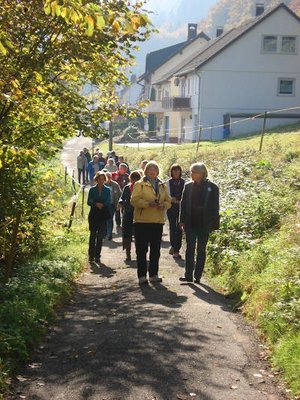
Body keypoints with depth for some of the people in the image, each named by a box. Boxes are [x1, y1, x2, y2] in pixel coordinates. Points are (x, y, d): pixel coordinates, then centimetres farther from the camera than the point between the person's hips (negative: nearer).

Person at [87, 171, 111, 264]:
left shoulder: (107, 190, 7)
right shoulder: (92, 189, 7)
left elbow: (108, 202, 0)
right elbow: (89, 201, 1)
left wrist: (102, 205, -17)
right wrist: (96, 204, -16)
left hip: (103, 215, 0)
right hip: (93, 214, 0)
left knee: (100, 236, -1)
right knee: (93, 234, 0)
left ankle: (97, 255, 5)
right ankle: (91, 255, 8)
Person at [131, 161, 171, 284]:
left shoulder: (162, 186, 15)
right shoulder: (139, 184, 0)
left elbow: (168, 201, 15)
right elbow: (134, 200, -10)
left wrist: (164, 205, -8)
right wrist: (148, 203, -23)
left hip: (158, 221, 5)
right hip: (142, 221, -4)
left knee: (156, 250, 10)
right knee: (141, 250, -1)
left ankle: (153, 274, 19)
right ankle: (142, 275, 5)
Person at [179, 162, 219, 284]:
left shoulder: (212, 187, -4)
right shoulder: (188, 186, 4)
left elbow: (215, 206, -2)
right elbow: (183, 204, 7)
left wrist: (214, 224, -7)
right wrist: (182, 221, 2)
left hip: (204, 224, -2)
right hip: (190, 223, 2)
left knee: (201, 250, 6)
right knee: (190, 248, 2)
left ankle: (198, 276, 11)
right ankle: (188, 275, 4)